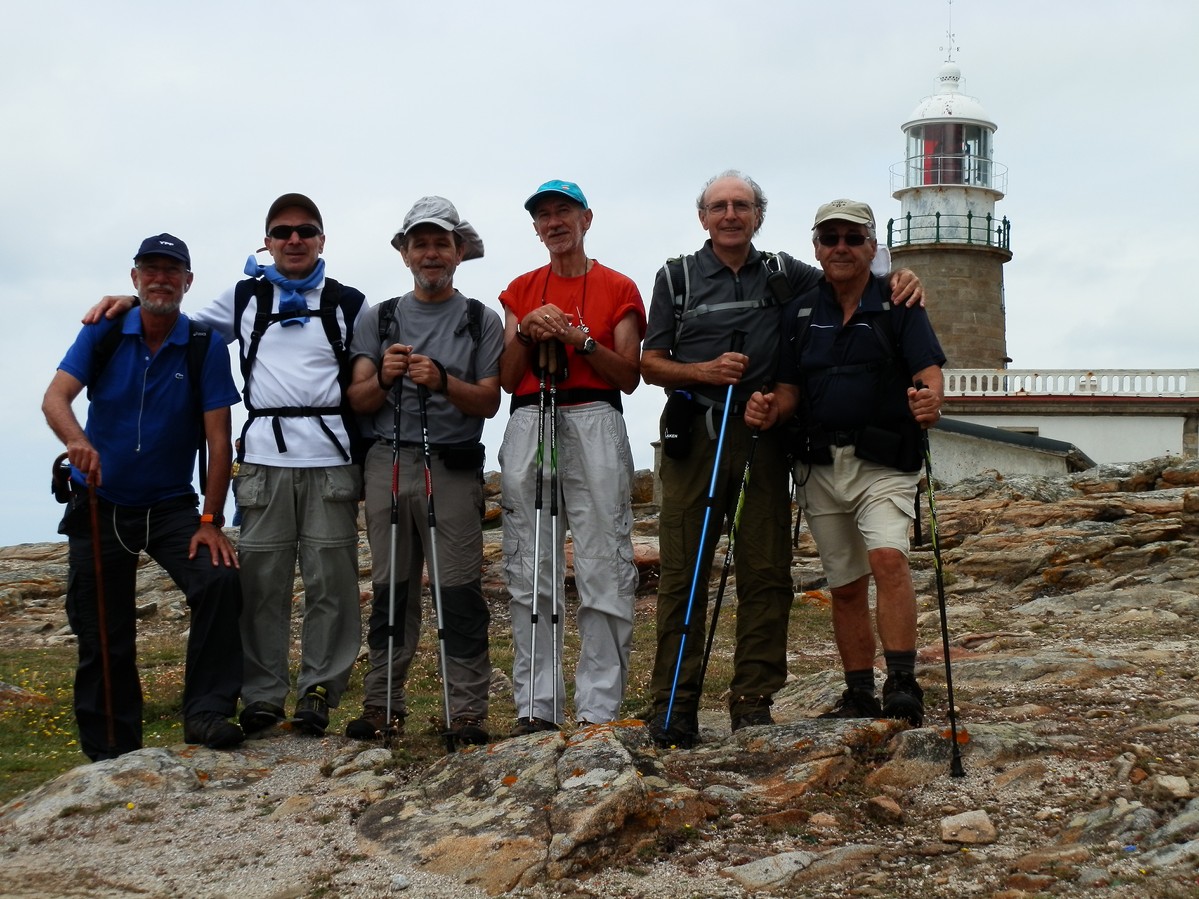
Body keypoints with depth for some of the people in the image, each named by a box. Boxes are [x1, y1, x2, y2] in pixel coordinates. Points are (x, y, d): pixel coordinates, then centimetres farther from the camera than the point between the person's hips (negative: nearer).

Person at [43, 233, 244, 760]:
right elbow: (55, 396, -16)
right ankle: (111, 755, 18)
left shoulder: (205, 348, -6)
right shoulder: (103, 335, -2)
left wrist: (210, 521, -16)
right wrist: (76, 440, -39)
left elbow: (218, 439, -9)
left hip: (170, 506, -1)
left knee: (220, 581, -25)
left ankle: (206, 714, -16)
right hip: (98, 504, 1)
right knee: (102, 637, 4)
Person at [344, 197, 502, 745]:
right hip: (388, 463, 2)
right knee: (390, 590, 4)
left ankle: (467, 711, -3)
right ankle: (382, 705, 10)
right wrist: (383, 377, -12)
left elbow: (489, 402, 1)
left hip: (454, 467, -2)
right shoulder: (378, 320, 15)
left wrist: (442, 381, -15)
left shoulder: (482, 321, 10)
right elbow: (358, 401, 9)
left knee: (460, 591, -5)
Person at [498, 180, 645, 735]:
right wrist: (526, 333, -4)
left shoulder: (618, 289, 10)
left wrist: (581, 340, -9)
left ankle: (599, 707, -6)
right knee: (530, 573, 0)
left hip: (594, 424, -3)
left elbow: (629, 376, 3)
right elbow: (507, 379, 14)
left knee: (604, 570, -8)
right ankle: (536, 706, 4)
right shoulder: (521, 291, 19)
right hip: (528, 425, 3)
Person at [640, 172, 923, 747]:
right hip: (693, 435, -1)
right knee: (683, 571, -3)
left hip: (763, 435, 2)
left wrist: (897, 279, -5)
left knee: (766, 571, 0)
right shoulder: (676, 278, 9)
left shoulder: (782, 274, 12)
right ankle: (673, 705, 0)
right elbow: (650, 364, 7)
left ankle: (753, 700, 7)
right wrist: (703, 371, -11)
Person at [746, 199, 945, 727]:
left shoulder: (898, 305, 0)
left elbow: (929, 373, -10)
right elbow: (790, 389, 10)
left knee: (887, 559, -25)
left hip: (883, 464, -4)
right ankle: (860, 697, 19)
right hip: (819, 465, 4)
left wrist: (929, 401, -33)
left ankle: (903, 688, -24)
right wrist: (769, 411, -12)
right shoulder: (801, 312, 11)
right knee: (845, 585, 10)